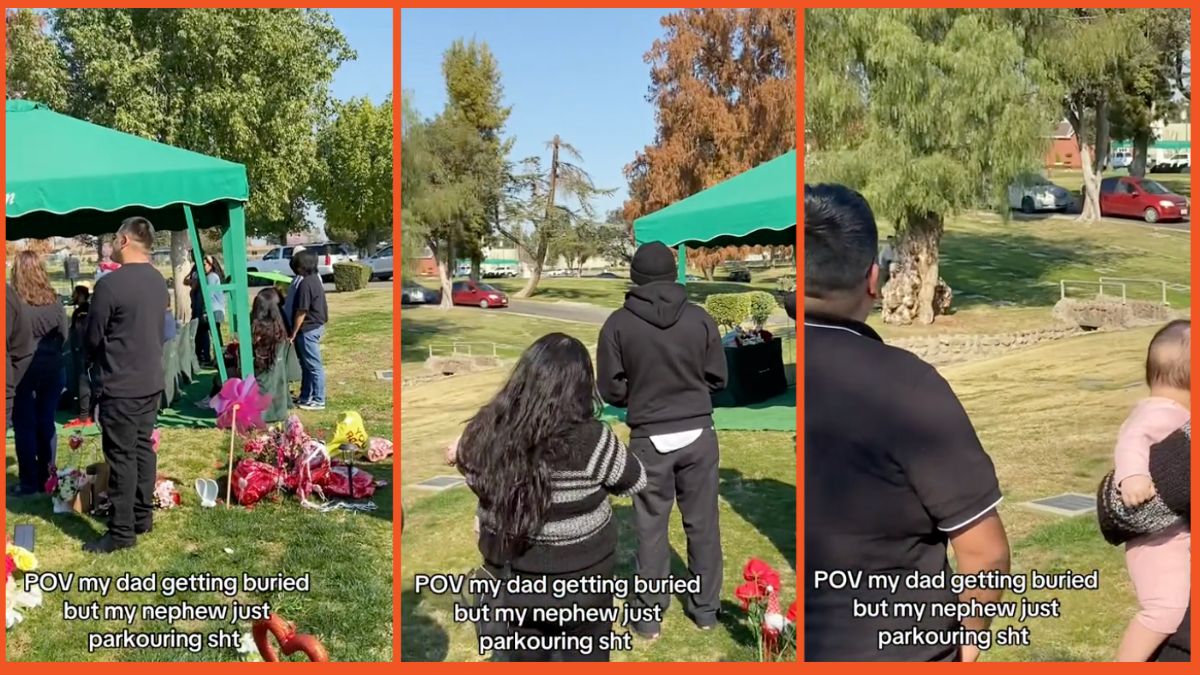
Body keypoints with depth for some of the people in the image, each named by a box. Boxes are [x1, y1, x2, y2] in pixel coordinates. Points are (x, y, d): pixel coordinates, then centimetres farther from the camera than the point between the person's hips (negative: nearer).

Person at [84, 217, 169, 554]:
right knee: (143, 448, 16)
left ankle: (122, 531, 6)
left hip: (120, 386, -7)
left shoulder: (109, 284, -18)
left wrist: (101, 361, 10)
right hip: (152, 381, 8)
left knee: (121, 457, -1)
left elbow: (93, 338, -8)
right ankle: (143, 516, 25)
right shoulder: (158, 281, 5)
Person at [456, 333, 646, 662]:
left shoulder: (484, 432, -15)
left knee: (522, 655, 26)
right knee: (583, 657, 20)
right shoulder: (590, 441, -27)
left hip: (509, 576, 4)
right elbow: (636, 481, -10)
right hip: (577, 582, -3)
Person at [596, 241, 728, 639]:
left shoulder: (619, 324, -9)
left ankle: (649, 615, 18)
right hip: (698, 434, 1)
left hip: (649, 439, -1)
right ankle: (705, 608, 24)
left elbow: (611, 390, -5)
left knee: (651, 527, 10)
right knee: (702, 524, 13)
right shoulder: (699, 318, -5)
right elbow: (718, 379, 2)